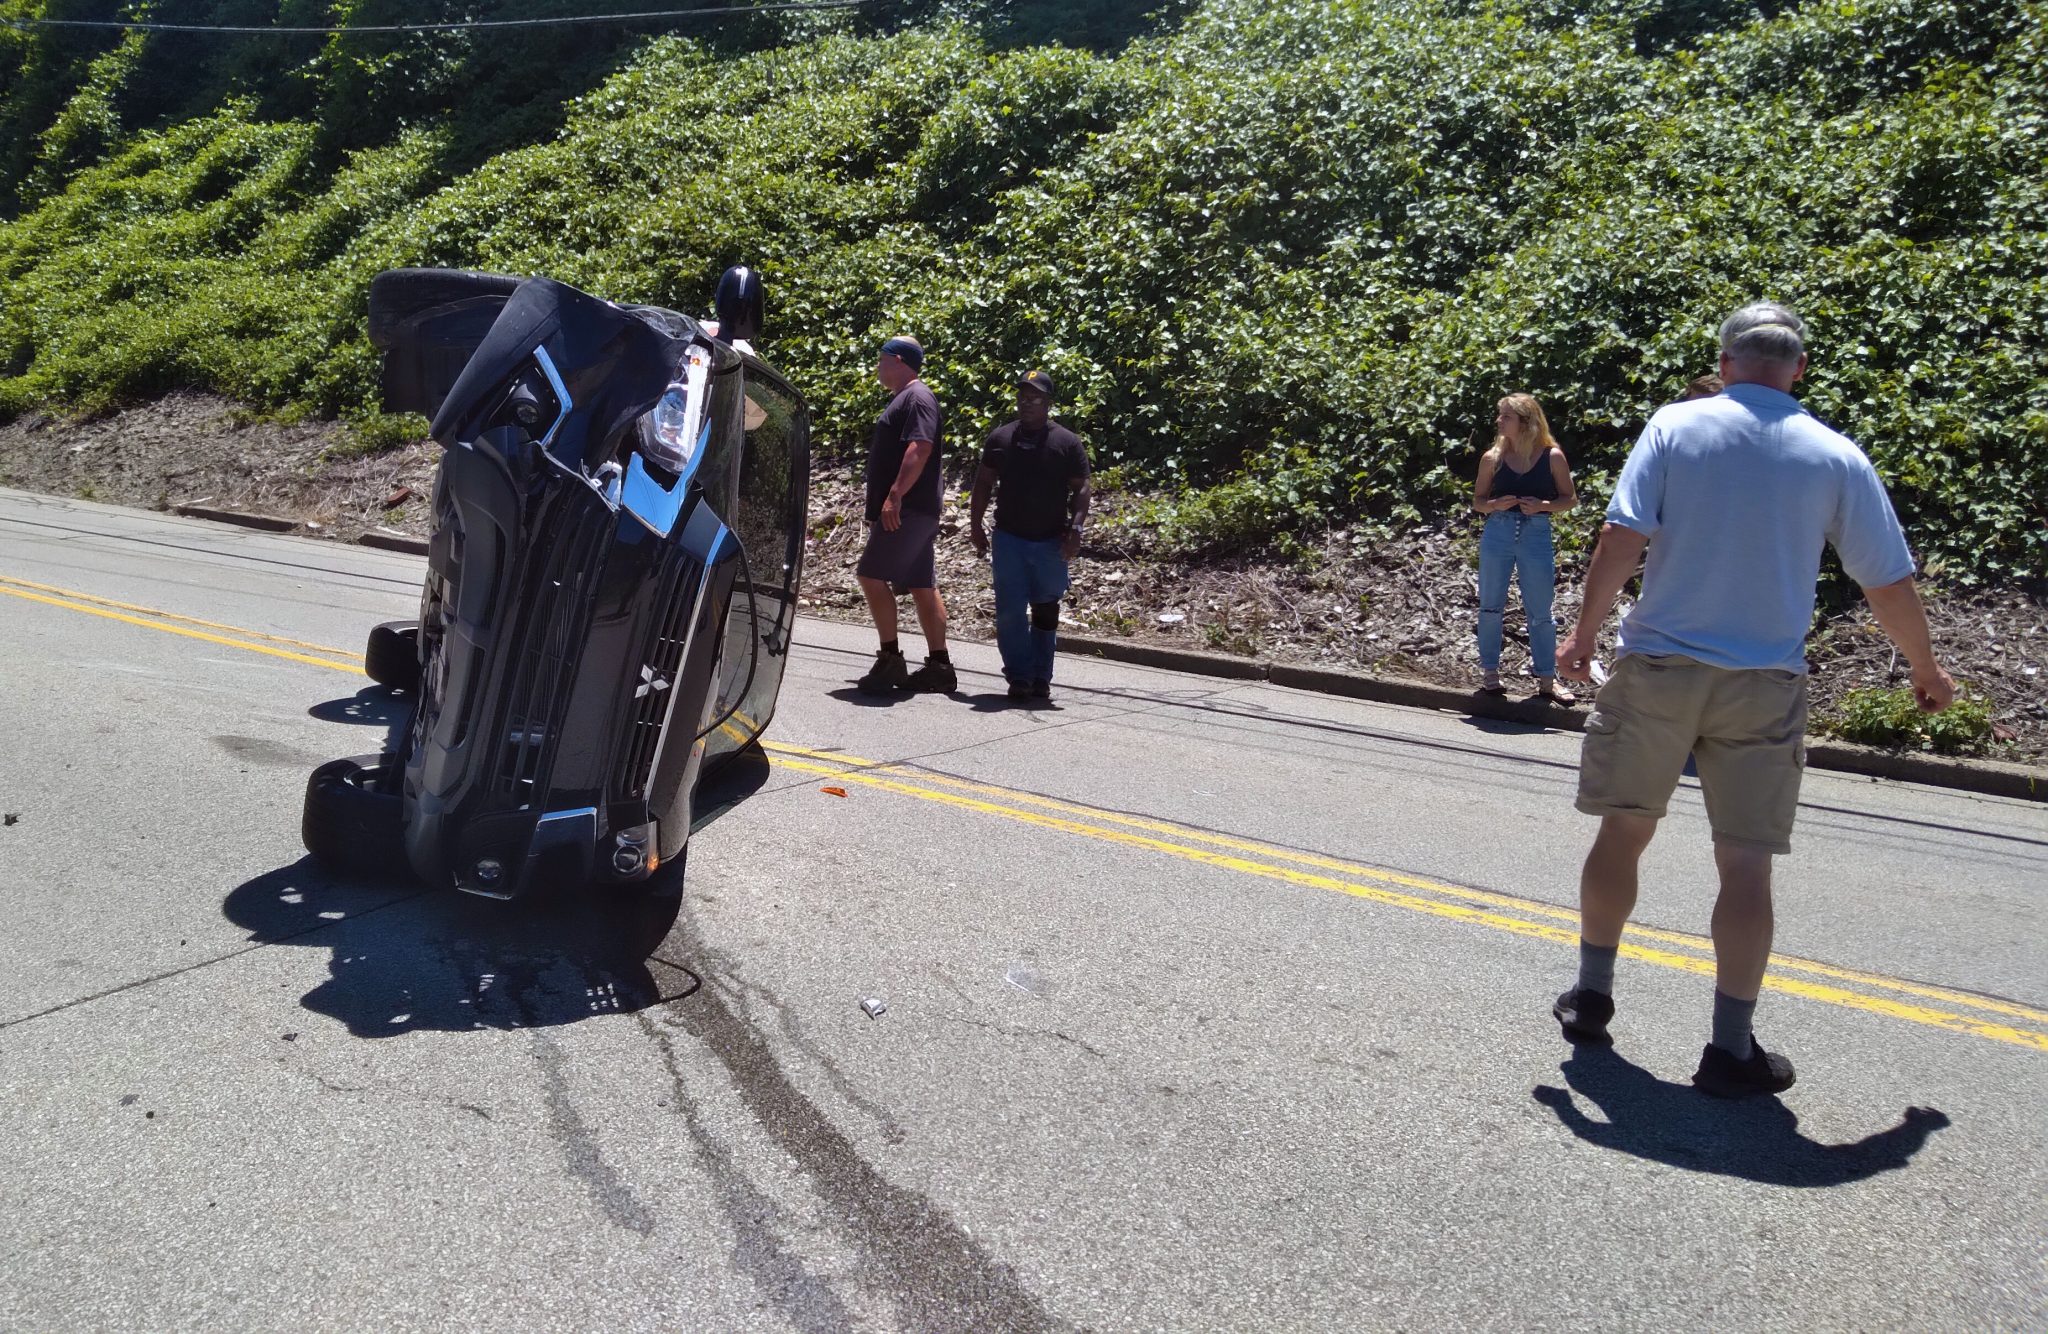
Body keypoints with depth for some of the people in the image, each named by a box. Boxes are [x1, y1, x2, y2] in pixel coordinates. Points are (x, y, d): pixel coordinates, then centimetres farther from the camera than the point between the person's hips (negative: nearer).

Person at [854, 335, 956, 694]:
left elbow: (919, 448, -23)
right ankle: (939, 666, 10)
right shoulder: (904, 399, 22)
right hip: (908, 511, 10)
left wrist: (895, 495, -29)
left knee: (871, 574, -12)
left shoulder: (917, 396, -10)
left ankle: (890, 659, -10)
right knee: (922, 586, 8)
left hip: (906, 509, -10)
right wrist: (880, 505, 25)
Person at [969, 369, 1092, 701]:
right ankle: (1019, 677, -1)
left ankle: (1041, 679, 17)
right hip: (1009, 537, 1)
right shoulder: (1000, 437, 7)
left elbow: (1080, 489, -1)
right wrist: (976, 524, 5)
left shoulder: (1067, 443, -1)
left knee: (1045, 610, 9)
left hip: (1051, 541, -1)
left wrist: (1075, 528, -13)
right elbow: (984, 483, 11)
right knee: (1010, 610, -6)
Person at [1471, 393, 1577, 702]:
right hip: (1498, 533, 2)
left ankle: (1546, 679, 12)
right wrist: (1495, 504, -13)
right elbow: (1478, 501, 8)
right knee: (1491, 607, 6)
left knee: (1540, 612, 4)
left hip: (1537, 535, -1)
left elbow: (1569, 499, 3)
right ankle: (1489, 673, 17)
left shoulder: (1552, 456, -2)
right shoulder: (1492, 458, 2)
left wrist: (1542, 506, -15)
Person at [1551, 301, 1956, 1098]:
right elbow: (1888, 585, 5)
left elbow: (1621, 539, -10)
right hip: (1763, 685, 0)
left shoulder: (1676, 427, -2)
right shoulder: (1836, 459, 1)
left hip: (1659, 668, 0)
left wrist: (1584, 635, 1)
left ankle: (1591, 996, 26)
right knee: (1745, 863, 4)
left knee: (1623, 830, 14)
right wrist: (1926, 672, 21)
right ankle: (1731, 1049, 7)